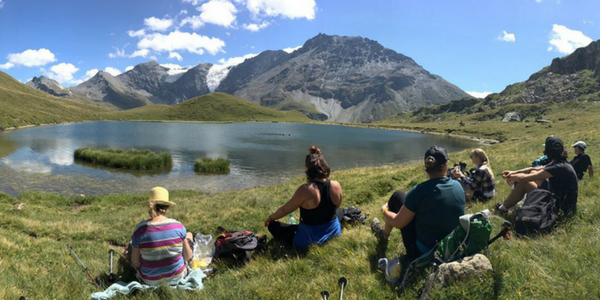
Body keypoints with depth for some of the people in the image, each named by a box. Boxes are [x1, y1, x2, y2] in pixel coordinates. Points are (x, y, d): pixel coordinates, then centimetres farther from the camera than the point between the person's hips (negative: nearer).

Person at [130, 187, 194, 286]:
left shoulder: (140, 228, -20)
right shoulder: (178, 226, -19)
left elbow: (135, 263, -12)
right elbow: (188, 257, -9)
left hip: (151, 280, 1)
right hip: (177, 277, -1)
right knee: (189, 235, 23)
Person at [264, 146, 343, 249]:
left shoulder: (305, 190, -26)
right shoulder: (336, 186, -11)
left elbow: (285, 210, -14)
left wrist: (270, 217, 5)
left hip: (311, 238, -5)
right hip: (334, 231, 5)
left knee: (273, 225, 7)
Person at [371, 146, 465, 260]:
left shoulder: (419, 191, -23)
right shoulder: (458, 186, -8)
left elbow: (398, 223, -12)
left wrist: (384, 211, 8)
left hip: (422, 253, -5)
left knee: (398, 196, 8)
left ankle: (384, 234, 31)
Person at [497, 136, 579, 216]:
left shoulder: (558, 167, -27)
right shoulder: (560, 162, 2)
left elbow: (523, 179, -25)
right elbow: (534, 169, 15)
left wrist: (512, 177, -5)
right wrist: (514, 172, 8)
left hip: (560, 207, -9)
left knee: (523, 182, -10)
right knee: (532, 173, 13)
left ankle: (504, 207, 6)